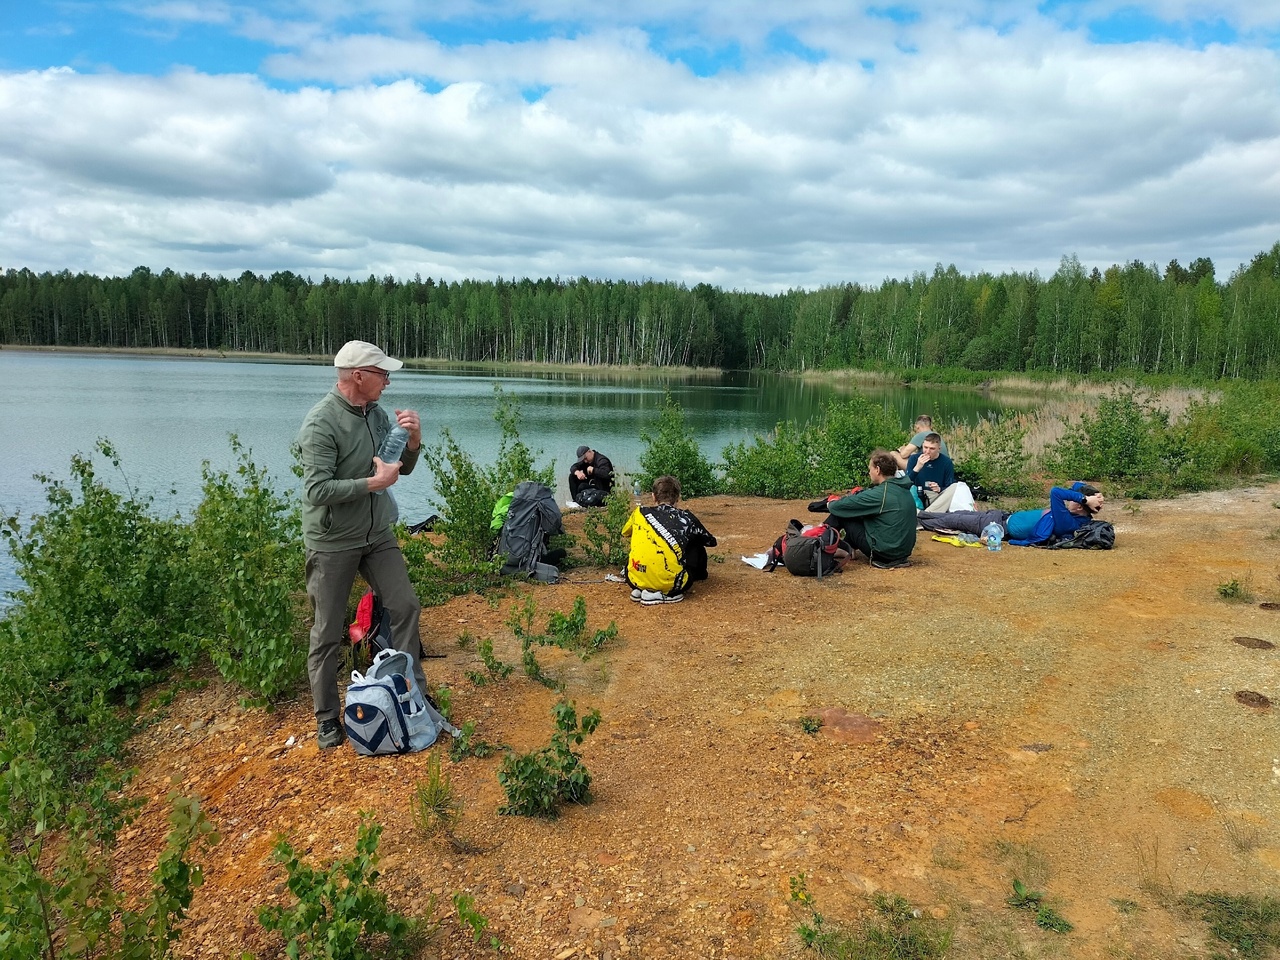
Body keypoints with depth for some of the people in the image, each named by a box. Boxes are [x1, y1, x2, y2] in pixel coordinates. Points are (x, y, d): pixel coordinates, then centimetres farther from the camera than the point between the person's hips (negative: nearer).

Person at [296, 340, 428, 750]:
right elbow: (317, 490, -26)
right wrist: (374, 482, -23)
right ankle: (327, 717, 19)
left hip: (377, 534, 6)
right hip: (332, 542, -6)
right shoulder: (321, 423, -19)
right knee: (328, 632, 4)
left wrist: (413, 439, -8)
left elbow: (404, 469, 11)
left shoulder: (377, 414, 3)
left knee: (405, 607, 5)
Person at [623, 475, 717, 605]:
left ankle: (639, 589, 9)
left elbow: (625, 533, 34)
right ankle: (666, 594, 4)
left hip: (636, 581, 3)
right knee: (698, 549, 21)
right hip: (669, 583, -3)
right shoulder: (686, 518, 8)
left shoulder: (640, 512, 11)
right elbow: (711, 541, 26)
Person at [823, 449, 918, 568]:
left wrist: (831, 504, 11)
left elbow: (842, 506, -12)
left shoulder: (880, 494, -20)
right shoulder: (904, 489, 6)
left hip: (884, 553, -8)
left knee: (841, 513, 3)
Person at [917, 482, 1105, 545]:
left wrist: (1086, 499, -39)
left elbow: (1055, 492, -45)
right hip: (1006, 516, 8)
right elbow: (1078, 485, 5)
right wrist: (1090, 494, -14)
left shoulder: (1066, 522, -33)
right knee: (959, 515, 20)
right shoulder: (1080, 517, -8)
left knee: (954, 520, 9)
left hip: (1002, 525, -8)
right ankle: (917, 515, 38)